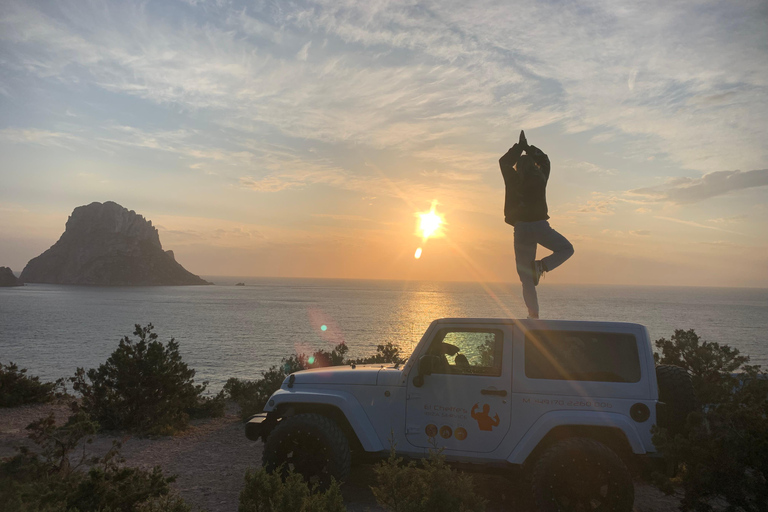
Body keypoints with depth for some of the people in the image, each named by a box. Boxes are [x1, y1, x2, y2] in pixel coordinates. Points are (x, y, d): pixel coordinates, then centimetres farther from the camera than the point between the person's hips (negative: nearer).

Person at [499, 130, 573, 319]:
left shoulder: (513, 181, 3)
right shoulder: (540, 178, 4)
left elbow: (504, 162, 22)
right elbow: (544, 160, 26)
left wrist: (519, 147, 29)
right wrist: (528, 148, 32)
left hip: (521, 228, 1)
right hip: (539, 226, -1)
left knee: (526, 277, 5)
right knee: (566, 249, 22)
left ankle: (534, 313, -3)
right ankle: (542, 266, -6)